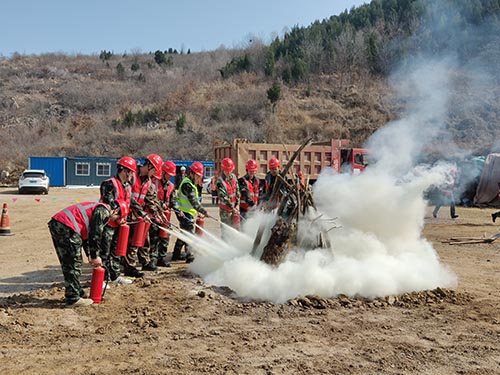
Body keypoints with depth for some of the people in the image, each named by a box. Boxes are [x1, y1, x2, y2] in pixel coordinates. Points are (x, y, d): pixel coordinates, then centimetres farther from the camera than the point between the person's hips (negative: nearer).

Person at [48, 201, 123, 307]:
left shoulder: (97, 209, 26)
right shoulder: (104, 211, -4)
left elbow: (86, 233, 31)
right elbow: (95, 235, -9)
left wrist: (90, 255, 29)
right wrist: (95, 256, 1)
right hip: (66, 226, -11)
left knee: (67, 263, 17)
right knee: (74, 263, -3)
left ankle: (77, 293, 27)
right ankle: (73, 298, 3)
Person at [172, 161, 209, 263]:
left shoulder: (190, 183, 17)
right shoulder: (187, 184, -16)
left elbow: (194, 200, 22)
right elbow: (193, 201, -22)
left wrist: (198, 211, 17)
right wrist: (203, 211, -21)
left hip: (188, 212, 11)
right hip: (185, 213, -11)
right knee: (189, 234, -9)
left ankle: (176, 254, 25)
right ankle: (189, 256, -8)